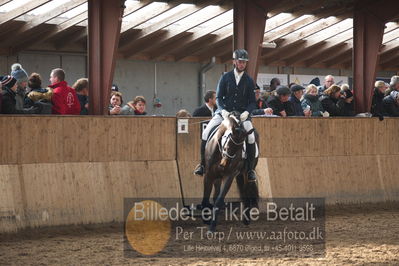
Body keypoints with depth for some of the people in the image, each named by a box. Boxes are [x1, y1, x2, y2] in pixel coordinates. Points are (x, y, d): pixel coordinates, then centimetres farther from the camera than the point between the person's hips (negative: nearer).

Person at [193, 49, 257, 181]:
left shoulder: (249, 81, 5)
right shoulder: (225, 77, 4)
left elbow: (253, 102, 5)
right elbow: (219, 97, 2)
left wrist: (246, 112, -15)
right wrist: (223, 110, -15)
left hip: (242, 114, -1)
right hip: (224, 112, 1)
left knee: (251, 137, -24)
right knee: (206, 133, -18)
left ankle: (250, 169, -9)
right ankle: (202, 164, -2)